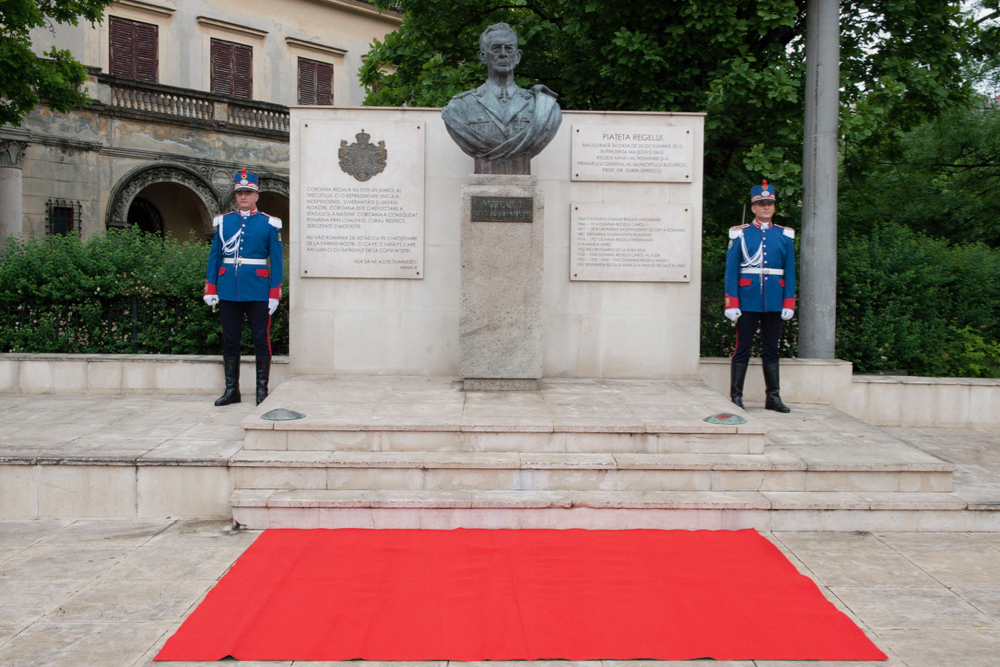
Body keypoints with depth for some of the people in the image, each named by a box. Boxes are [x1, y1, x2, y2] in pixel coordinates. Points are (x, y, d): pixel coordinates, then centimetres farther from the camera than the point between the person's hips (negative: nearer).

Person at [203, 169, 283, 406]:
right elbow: (214, 257, 11)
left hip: (258, 292, -3)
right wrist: (210, 289, 4)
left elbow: (276, 261, 0)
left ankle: (262, 390, 8)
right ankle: (231, 390, 15)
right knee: (230, 340, 7)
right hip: (228, 291, 3)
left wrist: (274, 294, -6)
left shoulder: (269, 224, 1)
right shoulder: (224, 221, 9)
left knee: (261, 339, 0)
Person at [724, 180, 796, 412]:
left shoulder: (785, 235, 8)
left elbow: (790, 271, 8)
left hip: (774, 303, 2)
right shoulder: (740, 234, 1)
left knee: (771, 350, 8)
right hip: (747, 302, -2)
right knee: (742, 349, 0)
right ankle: (736, 397, 6)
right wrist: (731, 304, -9)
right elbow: (731, 270, -2)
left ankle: (773, 397, 14)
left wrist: (789, 303, 0)